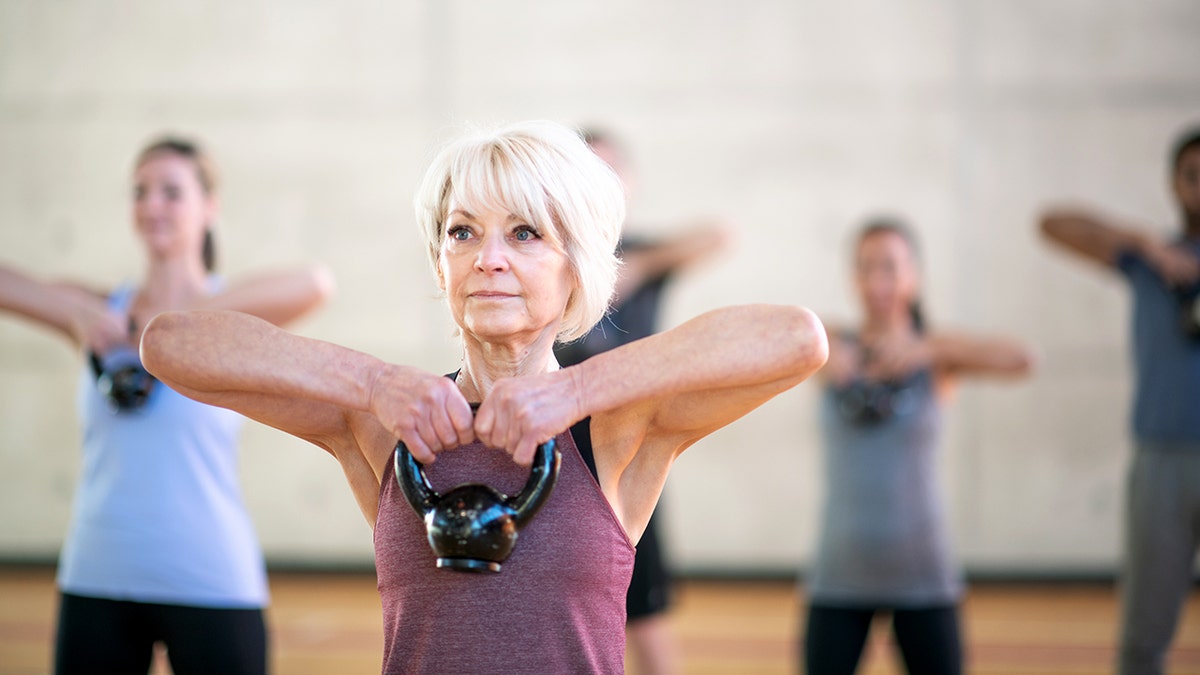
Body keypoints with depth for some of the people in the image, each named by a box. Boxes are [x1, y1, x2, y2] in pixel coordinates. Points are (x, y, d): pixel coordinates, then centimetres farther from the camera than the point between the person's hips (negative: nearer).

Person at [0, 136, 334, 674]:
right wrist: (74, 310, -13)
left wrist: (182, 317, -22)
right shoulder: (100, 315, 8)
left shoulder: (233, 316, -1)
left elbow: (314, 284, -22)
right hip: (97, 581, 3)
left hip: (209, 583, -3)